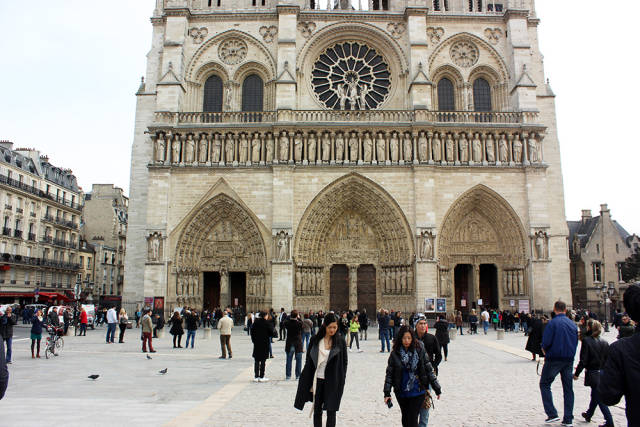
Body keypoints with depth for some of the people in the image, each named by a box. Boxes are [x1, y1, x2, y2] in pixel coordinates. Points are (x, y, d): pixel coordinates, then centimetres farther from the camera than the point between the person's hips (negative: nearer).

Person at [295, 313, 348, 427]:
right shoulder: (315, 340, -2)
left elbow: (344, 362, 2)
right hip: (318, 380, 1)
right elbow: (309, 362, 2)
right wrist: (309, 383, 0)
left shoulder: (340, 341, -3)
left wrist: (341, 381, -4)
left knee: (331, 412, 1)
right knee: (317, 411, 10)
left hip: (333, 381, -1)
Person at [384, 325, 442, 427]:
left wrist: (437, 388, 4)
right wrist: (387, 393, -2)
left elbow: (429, 370, 2)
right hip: (401, 393, 2)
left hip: (417, 392, -2)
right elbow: (389, 374, 3)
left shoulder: (419, 351, -4)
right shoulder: (395, 354, -1)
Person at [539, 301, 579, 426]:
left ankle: (552, 414, 1)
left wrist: (545, 351, 3)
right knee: (568, 388, 11)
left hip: (554, 359, -5)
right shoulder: (573, 324, 5)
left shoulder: (553, 323, -13)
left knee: (544, 384, 8)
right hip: (569, 360, 6)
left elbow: (545, 342, -17)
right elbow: (576, 342, 10)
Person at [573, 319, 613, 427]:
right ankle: (588, 414, 38)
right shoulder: (604, 342, 1)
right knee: (595, 395, 21)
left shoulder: (586, 341, -15)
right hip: (603, 374, 6)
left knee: (600, 399, 1)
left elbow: (583, 360, -16)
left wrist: (577, 373, -7)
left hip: (593, 375, -6)